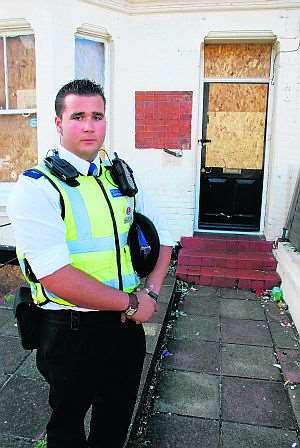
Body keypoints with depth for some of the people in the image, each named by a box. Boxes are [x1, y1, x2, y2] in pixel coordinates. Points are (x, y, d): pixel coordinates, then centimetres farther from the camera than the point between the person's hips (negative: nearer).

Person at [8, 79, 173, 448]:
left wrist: (151, 288, -7)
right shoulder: (36, 187, -16)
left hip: (127, 325, 5)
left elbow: (161, 236, 10)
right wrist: (131, 303, -19)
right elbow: (55, 277, -25)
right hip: (71, 333, -5)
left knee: (117, 416, 27)